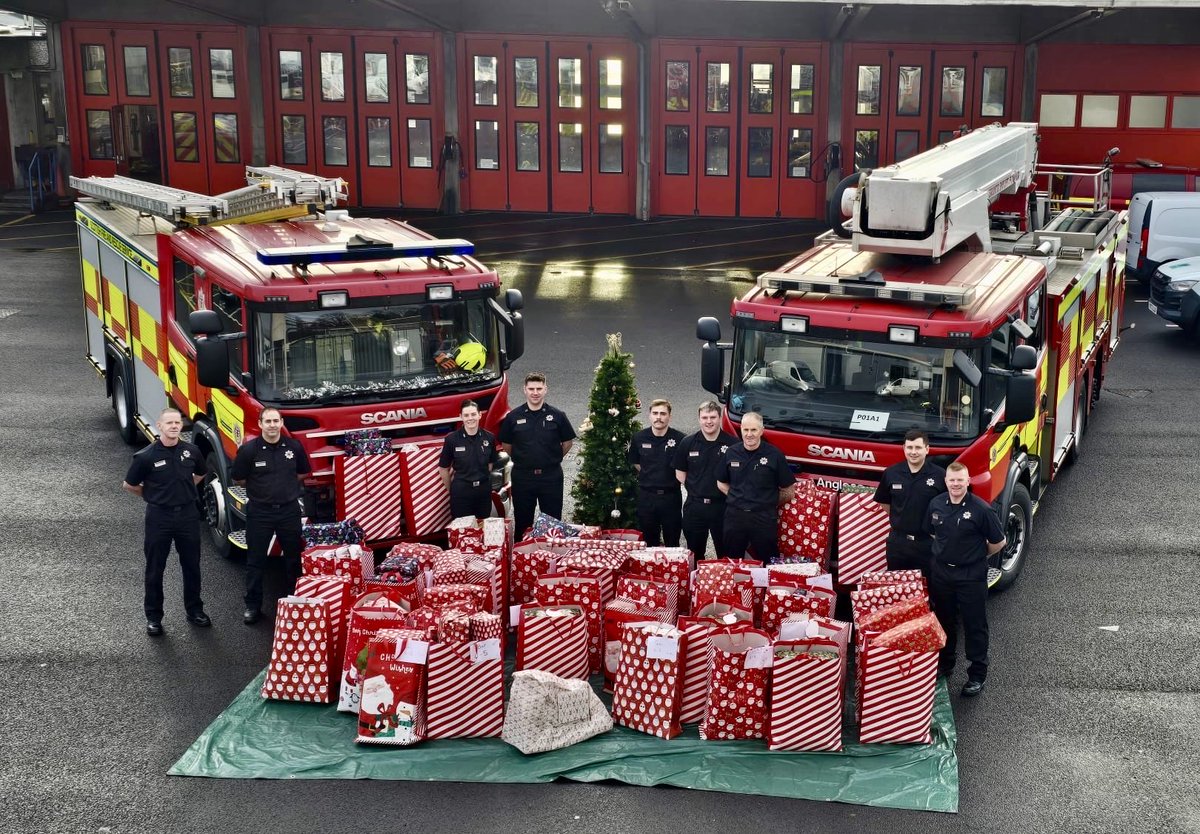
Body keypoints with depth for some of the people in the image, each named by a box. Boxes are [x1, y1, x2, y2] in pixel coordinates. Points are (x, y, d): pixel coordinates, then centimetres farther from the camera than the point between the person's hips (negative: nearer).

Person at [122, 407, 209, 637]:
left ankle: (195, 610, 28)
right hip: (159, 517, -3)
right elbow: (129, 485, 0)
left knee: (191, 565, 13)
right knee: (155, 569, 7)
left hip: (188, 514, 3)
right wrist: (151, 495, 7)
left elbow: (200, 474, 19)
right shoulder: (146, 456, -13)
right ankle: (153, 616, 19)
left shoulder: (191, 451, -3)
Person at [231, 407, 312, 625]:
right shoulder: (249, 449, -11)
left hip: (289, 509, 2)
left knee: (294, 557, 13)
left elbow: (303, 473, 13)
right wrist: (259, 488, 6)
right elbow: (238, 480, -1)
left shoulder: (294, 446, -3)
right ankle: (253, 605, 16)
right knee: (255, 560, 6)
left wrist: (284, 486, 7)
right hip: (260, 511, -2)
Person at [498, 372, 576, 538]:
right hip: (522, 476, 1)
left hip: (551, 476, 0)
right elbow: (506, 445, 9)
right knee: (522, 522, 11)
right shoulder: (513, 417, -2)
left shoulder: (557, 416, -3)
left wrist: (553, 459, 8)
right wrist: (521, 460, 11)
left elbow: (567, 443, 8)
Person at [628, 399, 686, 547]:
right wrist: (650, 476, 8)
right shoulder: (639, 438, -2)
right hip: (646, 496, 2)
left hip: (671, 496, -2)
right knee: (648, 542, 13)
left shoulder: (680, 439, -10)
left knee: (672, 543, 8)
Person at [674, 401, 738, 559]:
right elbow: (680, 473, 10)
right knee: (695, 553, 14)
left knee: (726, 553, 8)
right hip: (694, 506, 2)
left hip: (722, 506, -2)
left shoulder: (733, 443, -6)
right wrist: (694, 490, 1)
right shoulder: (688, 443, 2)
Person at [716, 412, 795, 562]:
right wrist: (738, 498, 4)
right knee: (732, 562, 13)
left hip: (764, 519, -3)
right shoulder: (731, 453, 4)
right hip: (734, 516, 3)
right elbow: (721, 483, 16)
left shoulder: (774, 455, -6)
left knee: (766, 564, 3)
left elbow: (789, 492, 0)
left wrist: (769, 502, 0)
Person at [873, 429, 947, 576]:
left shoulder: (940, 475, -9)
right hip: (897, 542, 3)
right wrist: (897, 519, 9)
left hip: (928, 543, -2)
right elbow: (884, 502, 14)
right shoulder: (891, 473, -1)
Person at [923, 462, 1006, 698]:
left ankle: (977, 675, 15)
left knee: (975, 626, 5)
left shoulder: (981, 509, -17)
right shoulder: (936, 504, -2)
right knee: (944, 621, 19)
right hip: (941, 572, 5)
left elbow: (998, 542, -7)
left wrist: (978, 555, 4)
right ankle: (945, 664, 36)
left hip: (971, 576, -5)